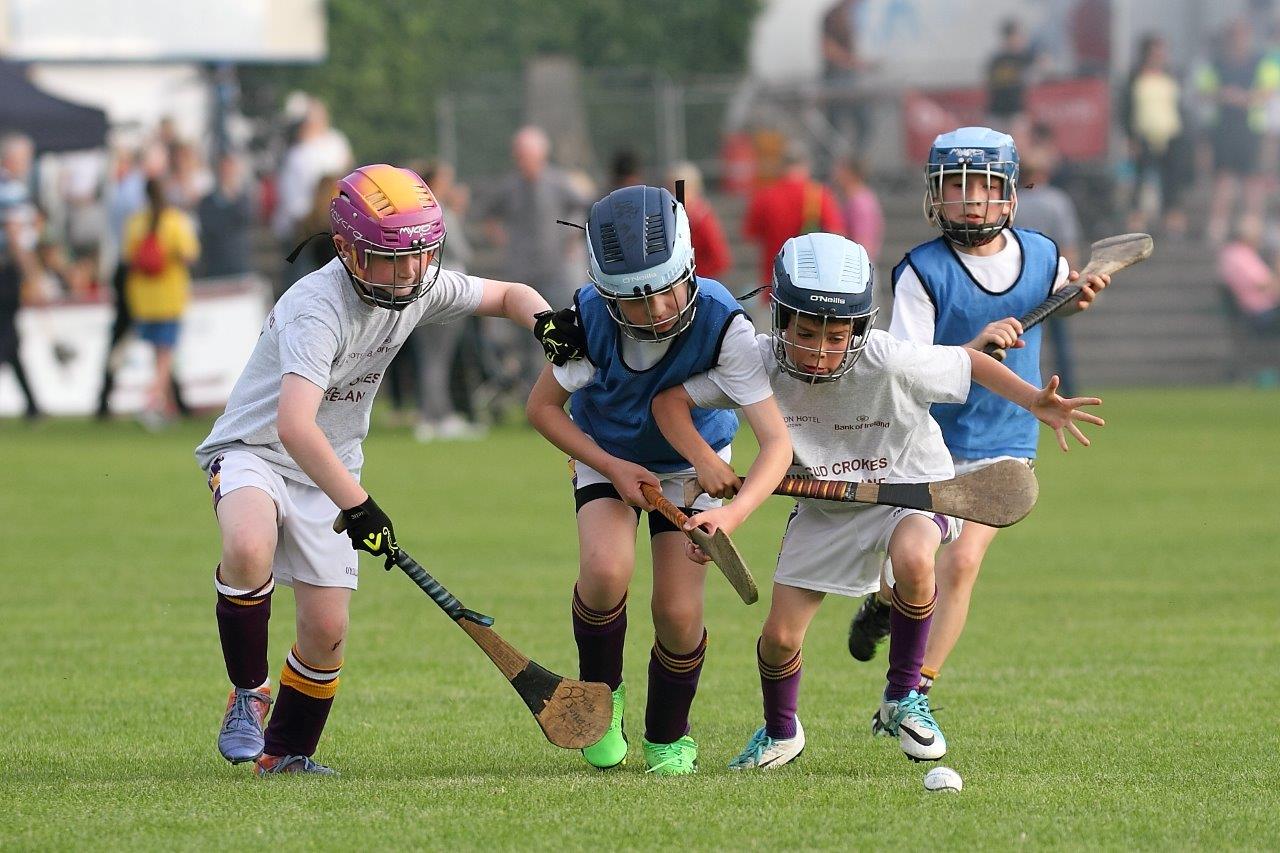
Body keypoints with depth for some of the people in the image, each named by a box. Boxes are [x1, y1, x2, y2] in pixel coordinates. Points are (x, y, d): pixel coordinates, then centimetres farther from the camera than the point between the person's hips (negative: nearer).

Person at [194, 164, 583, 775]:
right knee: (248, 550, -38)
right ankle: (248, 696, -14)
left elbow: (505, 295, 11)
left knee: (327, 630, -3)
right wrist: (357, 507, -45)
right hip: (254, 448, -6)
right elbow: (295, 427, -41)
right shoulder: (318, 309, -30)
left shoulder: (421, 288, -7)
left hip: (329, 471, 6)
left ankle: (287, 752, 23)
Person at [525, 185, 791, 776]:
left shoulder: (722, 324, -34)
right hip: (607, 457, 0)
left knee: (678, 612, -9)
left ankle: (668, 739, 20)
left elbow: (776, 441, -38)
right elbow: (542, 407, -11)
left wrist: (732, 515, -54)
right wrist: (613, 469, -21)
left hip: (692, 464, 0)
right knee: (606, 571, -27)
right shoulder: (590, 318, -29)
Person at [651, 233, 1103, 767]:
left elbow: (970, 362, -15)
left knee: (912, 558, -37)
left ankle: (903, 698, -14)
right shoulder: (762, 362, -23)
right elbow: (669, 401, -14)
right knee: (779, 637, -1)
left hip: (912, 486, -3)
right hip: (824, 505, 3)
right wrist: (704, 460, -29)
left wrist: (1036, 403, -28)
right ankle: (780, 733, 33)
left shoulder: (889, 362, -31)